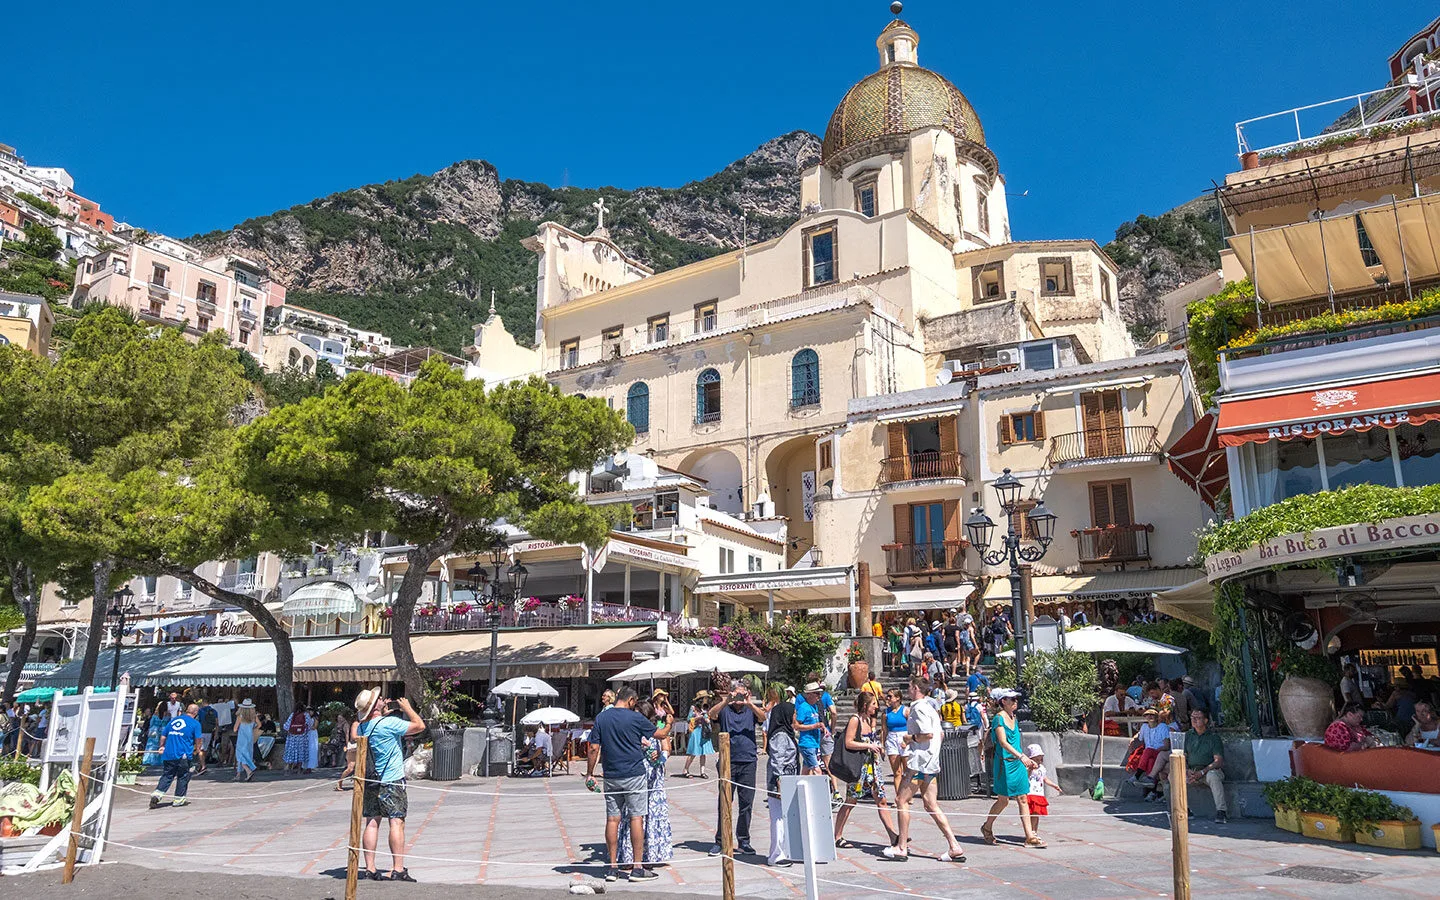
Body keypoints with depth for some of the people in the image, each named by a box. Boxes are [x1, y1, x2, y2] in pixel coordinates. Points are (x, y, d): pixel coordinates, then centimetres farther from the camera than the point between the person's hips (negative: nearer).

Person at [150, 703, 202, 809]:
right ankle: (179, 799, 12)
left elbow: (163, 736, 18)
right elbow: (198, 739, -3)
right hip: (183, 755, -4)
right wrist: (196, 750, 15)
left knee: (167, 775, 10)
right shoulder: (195, 723, 0)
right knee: (183, 777, 8)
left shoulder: (173, 720, 15)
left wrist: (162, 747, 33)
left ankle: (157, 793, -9)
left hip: (168, 754, 4)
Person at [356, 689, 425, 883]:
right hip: (391, 781, -7)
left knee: (372, 823, 8)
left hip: (369, 781, 7)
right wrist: (406, 707, 0)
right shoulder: (390, 723, -18)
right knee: (397, 822, -4)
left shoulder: (361, 728, 5)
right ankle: (398, 869, -5)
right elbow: (420, 725, -11)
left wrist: (384, 713, 19)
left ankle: (370, 868, 10)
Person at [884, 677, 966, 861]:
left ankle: (901, 847, 2)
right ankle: (954, 847, 2)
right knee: (931, 805, 8)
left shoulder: (919, 708, -13)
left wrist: (911, 738, -8)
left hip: (920, 762, -10)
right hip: (931, 763, 10)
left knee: (902, 800, -1)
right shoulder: (929, 707, 18)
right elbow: (940, 735, 24)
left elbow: (928, 734, -24)